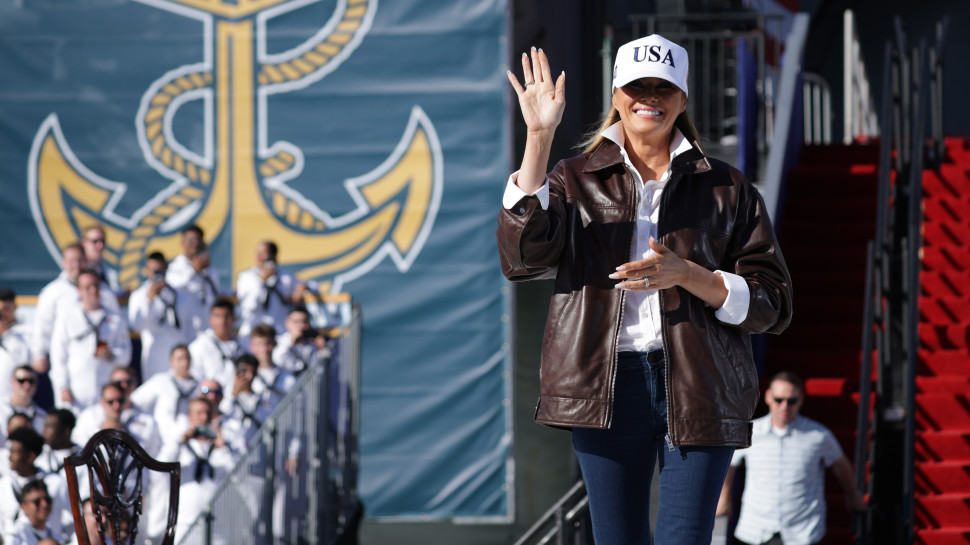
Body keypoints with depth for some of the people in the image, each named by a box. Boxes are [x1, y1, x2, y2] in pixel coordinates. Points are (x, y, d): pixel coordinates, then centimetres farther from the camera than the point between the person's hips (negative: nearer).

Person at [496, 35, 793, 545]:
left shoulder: (725, 188, 10)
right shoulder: (576, 181, 10)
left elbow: (772, 302, 5)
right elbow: (523, 255, -11)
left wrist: (687, 275, -12)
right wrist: (538, 138, -17)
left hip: (699, 388, -1)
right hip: (607, 386, 1)